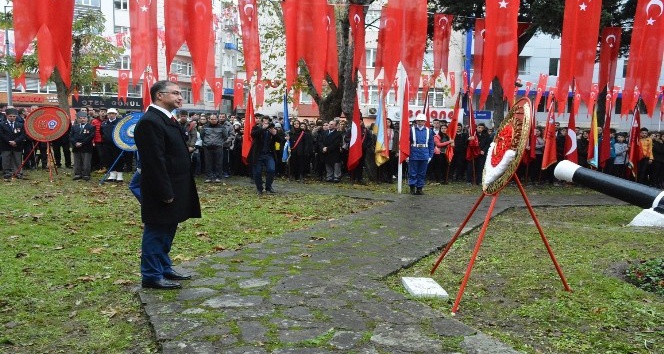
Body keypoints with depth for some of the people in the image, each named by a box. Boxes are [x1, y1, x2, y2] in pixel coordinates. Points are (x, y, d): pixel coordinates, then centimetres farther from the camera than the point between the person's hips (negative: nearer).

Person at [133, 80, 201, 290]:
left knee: (167, 231, 18)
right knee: (156, 233, 2)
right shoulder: (150, 122, -19)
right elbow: (155, 162, -23)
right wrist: (166, 193, -21)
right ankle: (152, 276, 13)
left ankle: (164, 268, 31)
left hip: (173, 189, 10)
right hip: (162, 192, -10)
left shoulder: (166, 119, 13)